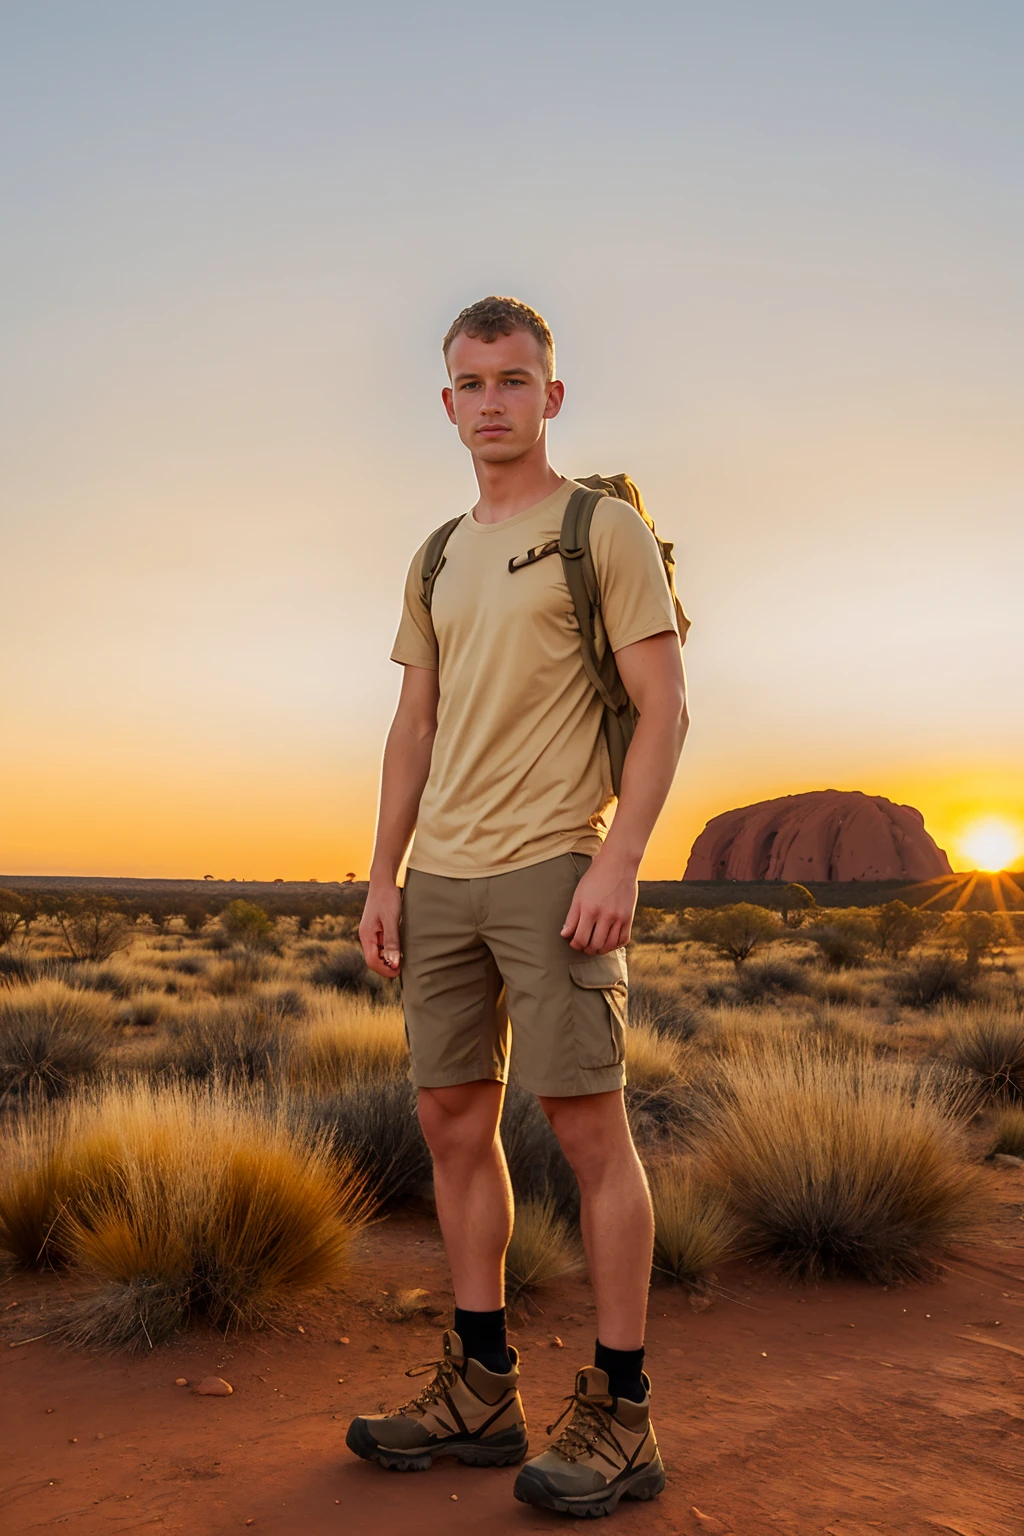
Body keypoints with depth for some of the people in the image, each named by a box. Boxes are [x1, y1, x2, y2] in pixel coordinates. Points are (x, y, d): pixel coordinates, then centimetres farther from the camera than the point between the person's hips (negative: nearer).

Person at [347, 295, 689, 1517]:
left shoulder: (605, 529, 0)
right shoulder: (437, 560, 18)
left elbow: (663, 704, -7)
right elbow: (413, 730, 17)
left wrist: (617, 860, -18)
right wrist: (383, 881, 10)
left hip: (552, 867, -7)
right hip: (443, 877, 7)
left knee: (586, 1124, -5)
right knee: (453, 1118, 8)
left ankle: (619, 1417, 6)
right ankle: (481, 1389, 20)